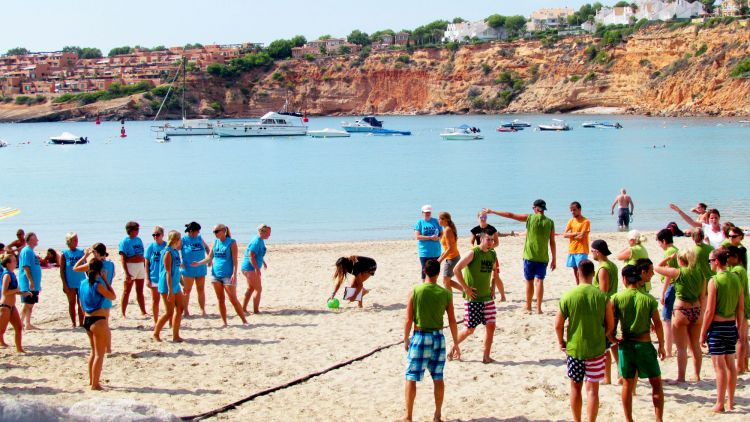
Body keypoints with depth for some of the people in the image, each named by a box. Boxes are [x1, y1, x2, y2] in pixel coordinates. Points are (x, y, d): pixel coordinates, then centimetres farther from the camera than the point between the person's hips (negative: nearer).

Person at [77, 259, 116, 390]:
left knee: (94, 352, 22)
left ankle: (91, 380, 30)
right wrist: (105, 280, -5)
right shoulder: (98, 284, -17)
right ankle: (95, 384, 0)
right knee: (100, 354, -1)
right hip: (98, 321, -8)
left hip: (87, 320, 8)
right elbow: (112, 296, -9)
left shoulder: (83, 283, 7)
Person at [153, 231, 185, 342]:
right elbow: (168, 273, -20)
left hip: (175, 285, 9)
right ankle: (156, 333, 11)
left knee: (180, 309, 8)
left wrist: (183, 284, 22)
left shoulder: (175, 251, 10)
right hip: (167, 287, -9)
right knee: (169, 312, -3)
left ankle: (175, 335, 15)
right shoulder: (168, 252, -17)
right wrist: (170, 290, -22)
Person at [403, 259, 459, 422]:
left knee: (411, 378, 5)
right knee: (438, 378, 13)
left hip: (420, 337, -2)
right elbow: (452, 321, 1)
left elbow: (409, 320, -7)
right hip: (438, 337, 2)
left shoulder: (415, 292, -9)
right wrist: (456, 344, 10)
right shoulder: (446, 294, -2)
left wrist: (406, 339, 6)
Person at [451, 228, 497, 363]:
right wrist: (466, 288, -17)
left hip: (487, 297, 6)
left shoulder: (493, 254, 7)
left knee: (491, 325, -2)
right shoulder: (473, 253, -13)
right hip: (472, 298, -6)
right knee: (470, 329, 0)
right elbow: (456, 270, -18)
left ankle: (486, 356, 7)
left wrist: (493, 287, 12)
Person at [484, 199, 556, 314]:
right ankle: (538, 308, -7)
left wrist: (492, 212, 10)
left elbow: (510, 215, 2)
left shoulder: (530, 218, -3)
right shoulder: (550, 222, 1)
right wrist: (554, 259, 9)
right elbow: (552, 243, 2)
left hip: (529, 256, -1)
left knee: (529, 281, 10)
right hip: (543, 257, 1)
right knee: (539, 281, 0)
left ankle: (528, 307, 17)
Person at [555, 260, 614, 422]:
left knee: (575, 387, 16)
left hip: (574, 348, 0)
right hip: (596, 349, 0)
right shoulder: (602, 296, -8)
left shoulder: (568, 296, -9)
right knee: (592, 389, 5)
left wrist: (561, 342, 11)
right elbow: (610, 325, -1)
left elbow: (558, 325, -5)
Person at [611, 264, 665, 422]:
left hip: (625, 345, 1)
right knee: (656, 383, 12)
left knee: (627, 384, 14)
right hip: (644, 344, -1)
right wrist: (661, 346, 7)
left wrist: (613, 339, 11)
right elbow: (658, 324, -4)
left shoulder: (616, 298, -7)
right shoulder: (649, 299, -8)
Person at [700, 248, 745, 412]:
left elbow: (710, 311, -15)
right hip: (731, 326, 6)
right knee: (730, 364, 13)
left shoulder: (714, 281, -15)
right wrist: (740, 329, 18)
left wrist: (703, 332, -8)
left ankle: (720, 404, 1)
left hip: (717, 326, -6)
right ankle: (731, 401, 20)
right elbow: (741, 308, 9)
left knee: (719, 366, -3)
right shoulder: (736, 279, 4)